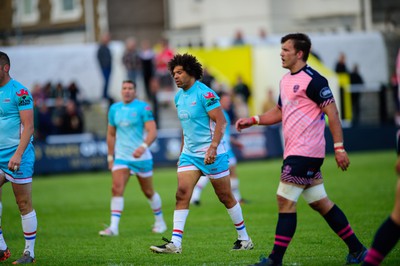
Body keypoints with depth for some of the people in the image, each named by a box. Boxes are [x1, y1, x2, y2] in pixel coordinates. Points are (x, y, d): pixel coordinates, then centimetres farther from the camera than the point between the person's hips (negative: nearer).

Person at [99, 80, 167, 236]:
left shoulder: (143, 108, -9)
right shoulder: (114, 109, 7)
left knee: (148, 192, 9)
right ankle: (113, 227, -18)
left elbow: (152, 131, -17)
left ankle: (160, 222, 30)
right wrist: (110, 157, 14)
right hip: (121, 157, 3)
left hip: (141, 157, -3)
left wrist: (143, 147, -33)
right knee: (117, 189, -14)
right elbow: (111, 134, 17)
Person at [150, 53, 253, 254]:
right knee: (182, 194, -8)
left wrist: (213, 147, -27)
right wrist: (181, 153, 21)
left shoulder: (205, 93, -13)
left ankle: (244, 239, 17)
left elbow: (221, 121, -17)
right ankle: (175, 243, -12)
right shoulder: (179, 97, 11)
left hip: (211, 154, -7)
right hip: (189, 154, 7)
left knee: (225, 197, 3)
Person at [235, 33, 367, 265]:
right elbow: (280, 112, 28)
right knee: (320, 203, 11)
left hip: (305, 153, -9)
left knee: (286, 200, -9)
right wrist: (253, 120, 15)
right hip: (295, 152, 9)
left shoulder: (313, 80, -13)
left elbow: (332, 113, -15)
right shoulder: (286, 80, 15)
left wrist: (339, 148, -19)